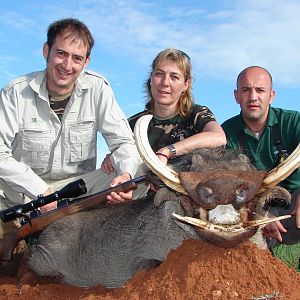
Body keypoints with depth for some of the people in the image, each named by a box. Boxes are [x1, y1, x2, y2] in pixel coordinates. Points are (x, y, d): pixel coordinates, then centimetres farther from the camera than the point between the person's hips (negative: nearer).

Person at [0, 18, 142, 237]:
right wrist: (40, 190, -25)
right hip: (25, 189, -2)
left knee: (139, 175, -21)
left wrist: (126, 174, -30)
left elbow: (123, 141, -8)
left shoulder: (97, 89, -6)